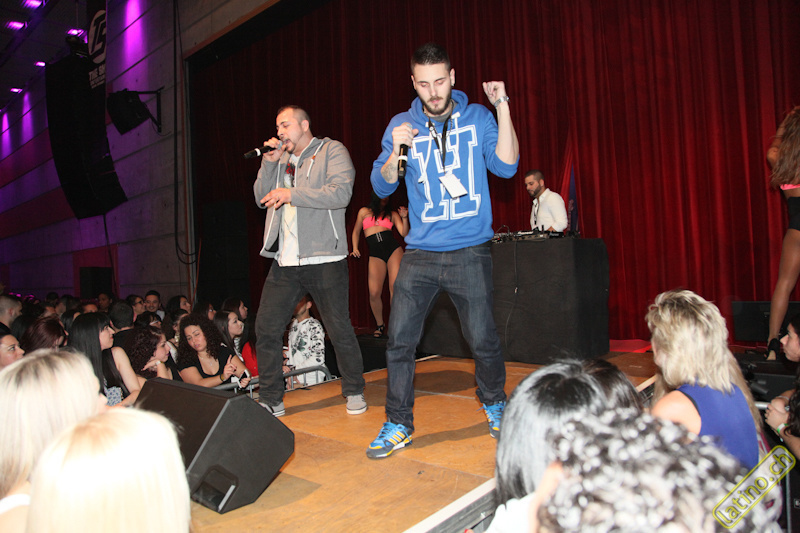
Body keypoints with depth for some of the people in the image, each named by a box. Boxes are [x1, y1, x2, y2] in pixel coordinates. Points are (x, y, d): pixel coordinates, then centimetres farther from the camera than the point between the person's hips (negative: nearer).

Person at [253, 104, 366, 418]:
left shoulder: (331, 151, 2)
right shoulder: (281, 159, 21)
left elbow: (341, 193, -14)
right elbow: (262, 198, 14)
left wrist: (292, 194, -16)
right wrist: (269, 163, 2)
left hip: (323, 260, -6)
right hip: (285, 262, 6)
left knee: (340, 330, 0)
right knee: (266, 329, 3)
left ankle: (354, 391, 20)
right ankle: (271, 401, 16)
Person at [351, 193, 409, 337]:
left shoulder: (392, 214, 17)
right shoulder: (364, 211, 19)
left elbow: (404, 233, 7)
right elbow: (356, 232, 27)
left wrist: (404, 218, -8)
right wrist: (355, 248, 13)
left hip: (394, 250, 0)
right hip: (375, 255, 0)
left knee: (395, 288, -13)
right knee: (374, 292, -11)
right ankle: (380, 325, 10)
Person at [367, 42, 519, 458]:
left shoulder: (477, 118, 5)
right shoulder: (402, 124, 7)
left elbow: (506, 166, -6)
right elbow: (381, 187, 3)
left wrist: (502, 107, -11)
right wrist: (395, 153, -16)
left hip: (470, 252, -1)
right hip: (420, 252, 2)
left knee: (483, 339, 3)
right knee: (399, 340, -2)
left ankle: (495, 405, 31)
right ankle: (398, 424, 14)